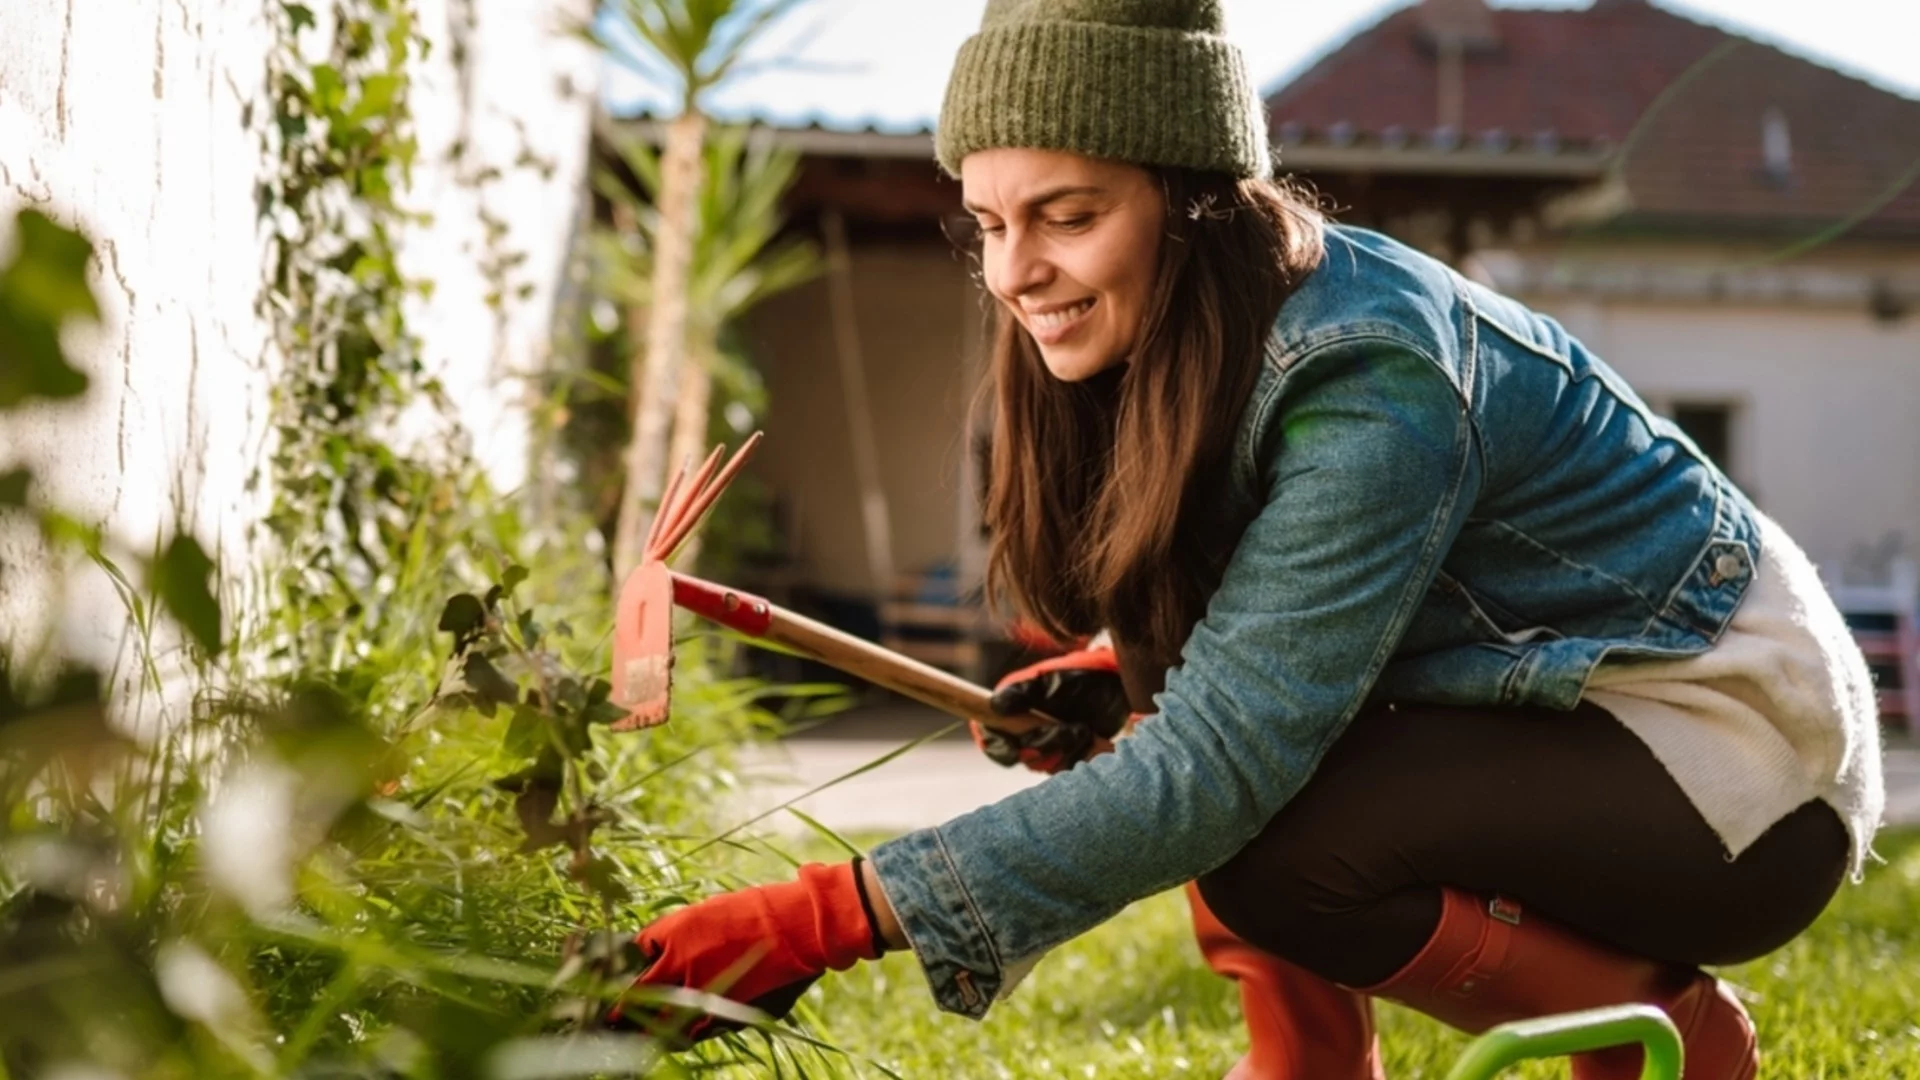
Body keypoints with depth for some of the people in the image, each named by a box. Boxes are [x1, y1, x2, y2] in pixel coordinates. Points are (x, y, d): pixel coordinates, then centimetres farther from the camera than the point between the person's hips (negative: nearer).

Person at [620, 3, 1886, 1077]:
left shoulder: (1373, 379, -28)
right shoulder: (1209, 343, -3)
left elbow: (1219, 766, -34)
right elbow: (1248, 654, 9)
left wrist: (834, 917, -39)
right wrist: (1121, 678, -13)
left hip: (1740, 745, -8)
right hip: (1552, 712, 8)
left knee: (1268, 851, -26)